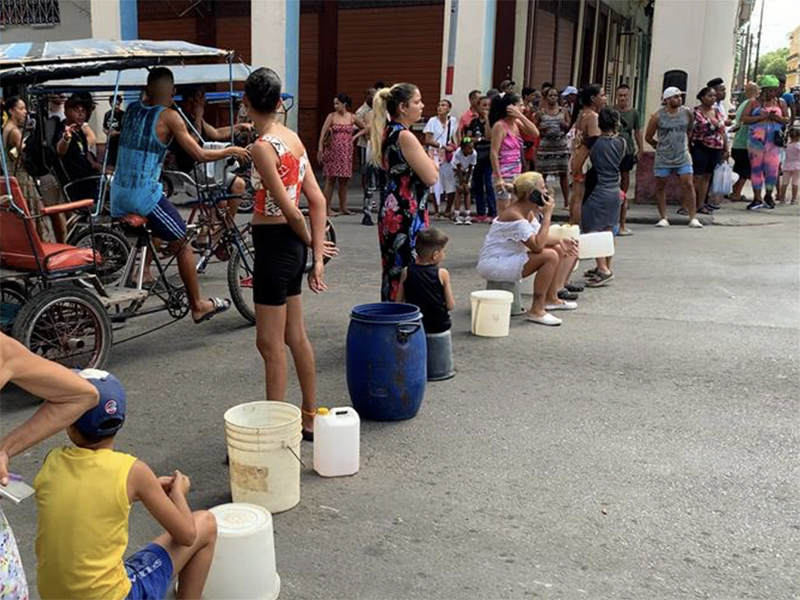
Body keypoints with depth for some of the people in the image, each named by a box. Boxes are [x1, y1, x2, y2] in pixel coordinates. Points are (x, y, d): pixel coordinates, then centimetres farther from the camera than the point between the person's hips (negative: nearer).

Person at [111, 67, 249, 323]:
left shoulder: (132, 108, 8)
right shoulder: (169, 116, -9)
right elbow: (201, 155, -9)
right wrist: (232, 150, 5)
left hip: (118, 193, 6)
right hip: (144, 194, -6)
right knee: (182, 242, 8)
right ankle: (198, 305, 16)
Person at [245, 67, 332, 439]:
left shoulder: (263, 146, -17)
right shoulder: (293, 137, 7)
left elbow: (290, 210, -19)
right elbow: (318, 200, 5)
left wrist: (310, 242, 0)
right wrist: (317, 256, 4)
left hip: (273, 243, -9)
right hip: (291, 244, 9)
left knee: (270, 344, 0)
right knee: (296, 336, 18)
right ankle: (310, 418, 31)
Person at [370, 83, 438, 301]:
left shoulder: (387, 133, 11)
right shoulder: (405, 137, -17)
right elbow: (431, 177, -17)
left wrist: (427, 163, 7)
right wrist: (432, 163, 3)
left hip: (390, 210, 10)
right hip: (407, 215, -10)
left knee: (392, 270, 15)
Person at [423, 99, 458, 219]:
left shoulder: (453, 121, 5)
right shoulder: (432, 121, -4)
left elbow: (454, 138, 14)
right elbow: (428, 141, -8)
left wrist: (454, 147, -4)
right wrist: (443, 146, -12)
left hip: (449, 156, 3)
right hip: (435, 155, -3)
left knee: (452, 183, 1)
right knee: (436, 183, -3)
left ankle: (448, 210, 18)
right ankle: (436, 212, 8)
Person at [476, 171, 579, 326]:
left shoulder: (529, 211, 6)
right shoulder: (515, 215, -25)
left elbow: (540, 238, 11)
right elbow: (537, 246, -32)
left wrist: (560, 241, -8)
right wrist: (547, 215, -26)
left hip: (508, 259, 11)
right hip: (493, 264, -11)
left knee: (558, 249, 13)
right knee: (550, 256, -25)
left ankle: (551, 298, 22)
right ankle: (536, 311, -19)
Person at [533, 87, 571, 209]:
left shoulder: (563, 111, 6)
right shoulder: (541, 113, 1)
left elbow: (569, 127, 10)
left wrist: (564, 124, -11)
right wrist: (542, 128, -16)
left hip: (561, 146, 1)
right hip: (545, 146, -1)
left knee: (563, 174, 3)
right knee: (542, 174, 1)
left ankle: (567, 201, 10)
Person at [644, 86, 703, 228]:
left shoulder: (687, 112, -2)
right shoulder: (657, 116, -8)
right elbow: (648, 137, 2)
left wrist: (683, 143, 14)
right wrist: (661, 147, 8)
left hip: (683, 157, 1)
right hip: (663, 158, -1)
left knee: (688, 185, -6)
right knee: (660, 187, 4)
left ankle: (693, 218, -2)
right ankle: (663, 218, 15)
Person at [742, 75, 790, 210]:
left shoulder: (781, 102, 10)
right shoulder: (754, 102, 2)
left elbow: (787, 119, 12)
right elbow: (744, 118, -3)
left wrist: (777, 118, -10)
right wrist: (760, 117, -15)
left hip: (773, 140, 1)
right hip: (756, 139, -1)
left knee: (773, 168, -3)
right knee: (756, 168, 3)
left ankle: (768, 196, 17)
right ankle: (757, 199, 10)